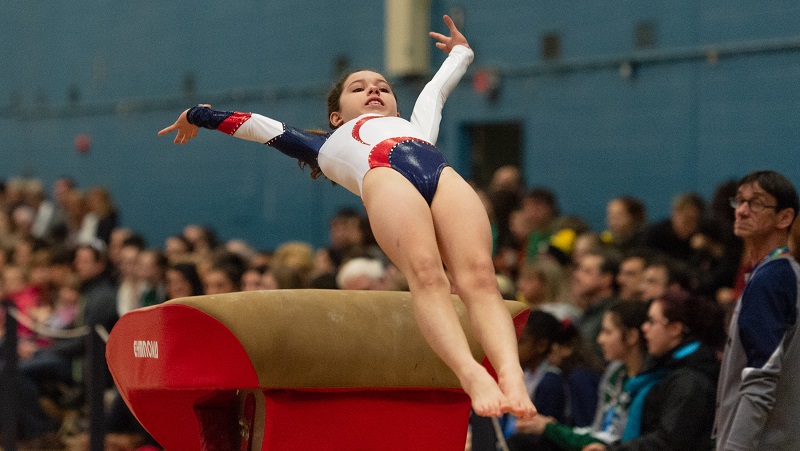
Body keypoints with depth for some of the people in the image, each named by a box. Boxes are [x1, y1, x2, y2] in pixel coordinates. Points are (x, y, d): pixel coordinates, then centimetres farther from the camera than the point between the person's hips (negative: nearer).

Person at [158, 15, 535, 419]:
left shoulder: (417, 127, 47)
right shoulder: (330, 146, 39)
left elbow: (438, 87, 63)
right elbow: (254, 124, 49)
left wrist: (461, 50, 84)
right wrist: (198, 116, 63)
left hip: (444, 175, 3)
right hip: (383, 177, -2)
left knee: (478, 276, -25)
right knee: (425, 273, -30)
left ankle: (511, 374, -47)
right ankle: (472, 375, -50)